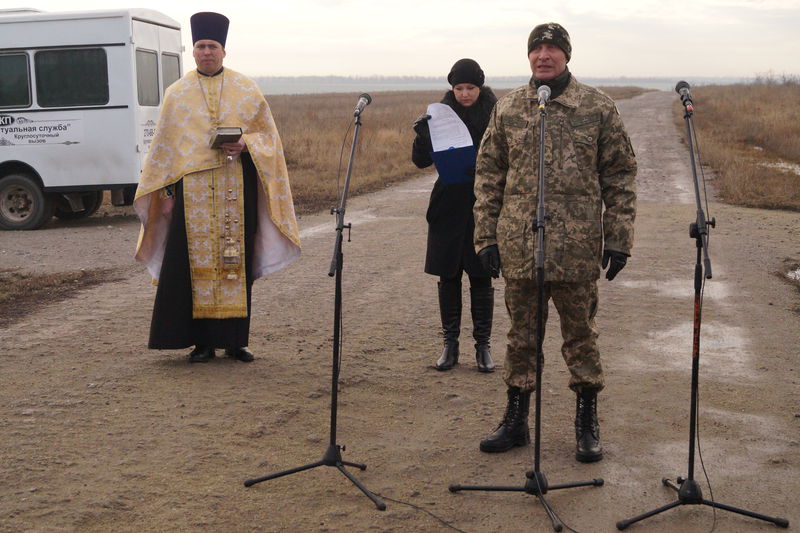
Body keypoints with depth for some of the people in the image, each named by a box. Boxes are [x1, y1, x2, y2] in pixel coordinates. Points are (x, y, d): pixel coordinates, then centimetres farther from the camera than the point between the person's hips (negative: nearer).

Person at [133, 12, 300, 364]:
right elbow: (165, 145, 8)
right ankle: (202, 341, 7)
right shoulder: (177, 93, 8)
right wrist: (166, 191, 2)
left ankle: (235, 340, 11)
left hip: (236, 189, 0)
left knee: (237, 260, 1)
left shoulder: (246, 90, 8)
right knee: (196, 263, -1)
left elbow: (268, 135, 9)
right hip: (192, 190, 0)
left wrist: (245, 145, -12)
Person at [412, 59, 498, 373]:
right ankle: (450, 343, 18)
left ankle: (483, 344, 13)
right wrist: (422, 135, -19)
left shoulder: (495, 114, -2)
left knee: (481, 276, 3)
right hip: (449, 208, 2)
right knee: (448, 276, 7)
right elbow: (422, 161, 0)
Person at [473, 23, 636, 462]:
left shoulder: (598, 108, 1)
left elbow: (620, 176, 3)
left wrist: (618, 240, -1)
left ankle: (587, 423, 21)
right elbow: (488, 175, 10)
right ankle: (515, 420, 23)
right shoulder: (507, 109, 7)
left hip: (577, 245, -2)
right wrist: (486, 237, 4)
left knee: (580, 335, 8)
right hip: (518, 245, 2)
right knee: (520, 335, 11)